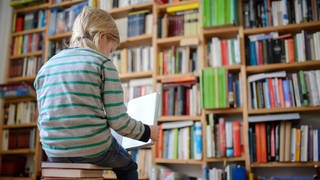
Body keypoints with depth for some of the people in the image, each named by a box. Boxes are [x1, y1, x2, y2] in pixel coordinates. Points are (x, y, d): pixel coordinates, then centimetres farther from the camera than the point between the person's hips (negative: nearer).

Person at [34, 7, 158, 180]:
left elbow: (43, 121, 13)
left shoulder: (46, 67, 9)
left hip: (55, 154, 6)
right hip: (93, 148, -5)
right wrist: (147, 131, 6)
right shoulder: (102, 63, -7)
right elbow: (118, 121, -12)